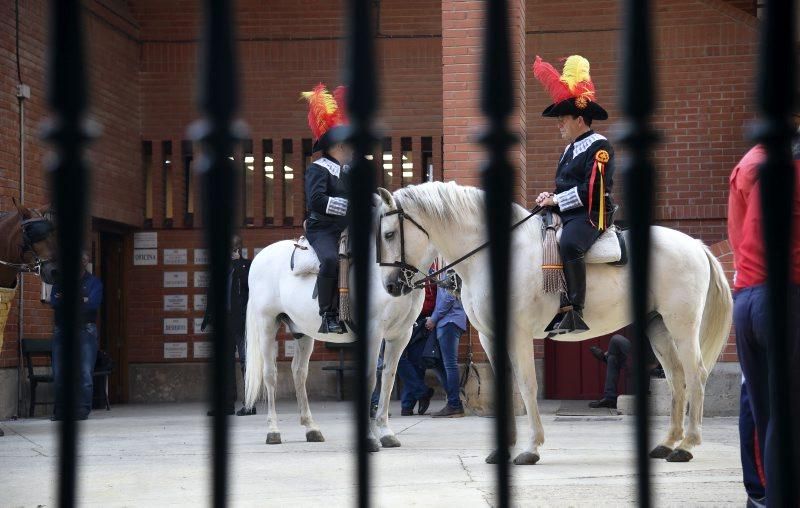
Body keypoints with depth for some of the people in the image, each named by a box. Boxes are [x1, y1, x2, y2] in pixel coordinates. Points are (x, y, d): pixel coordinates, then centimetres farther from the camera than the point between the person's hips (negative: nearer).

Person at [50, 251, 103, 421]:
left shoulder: (94, 282, 10)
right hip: (62, 330, 2)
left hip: (85, 331, -2)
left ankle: (82, 410, -7)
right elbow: (54, 302, 0)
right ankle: (60, 410, 6)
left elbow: (93, 303, -7)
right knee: (59, 373, 0)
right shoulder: (60, 281, 16)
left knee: (85, 373, -10)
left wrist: (65, 299, -9)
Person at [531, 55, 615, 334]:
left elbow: (591, 190, -17)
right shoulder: (571, 148, 22)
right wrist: (551, 197, 6)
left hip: (590, 215, -10)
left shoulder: (599, 147, -7)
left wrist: (557, 200, -14)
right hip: (565, 215, 11)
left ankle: (574, 312, -39)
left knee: (569, 245, -38)